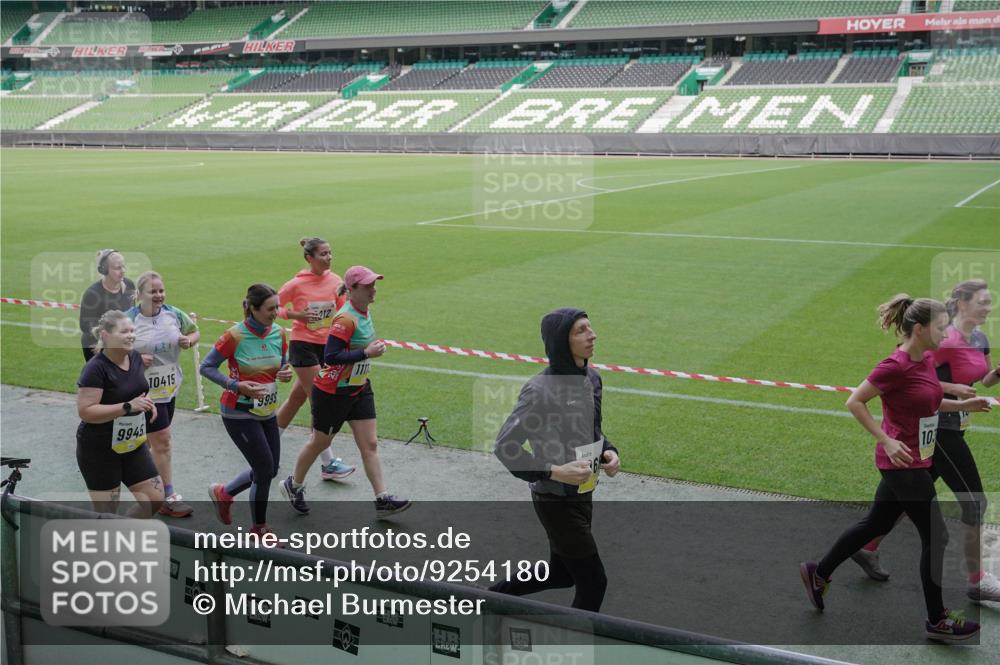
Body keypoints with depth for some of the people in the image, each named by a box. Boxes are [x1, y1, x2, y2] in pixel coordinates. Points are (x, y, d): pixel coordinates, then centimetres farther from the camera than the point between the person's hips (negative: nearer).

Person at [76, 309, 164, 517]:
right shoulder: (96, 368, -20)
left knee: (155, 498, 5)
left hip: (132, 445, 7)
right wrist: (128, 407, -30)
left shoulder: (135, 357, 2)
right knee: (106, 513, 2)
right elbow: (85, 411, -25)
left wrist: (147, 404, -2)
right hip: (99, 450, -7)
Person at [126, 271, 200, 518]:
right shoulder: (129, 320, -15)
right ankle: (169, 497, 5)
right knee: (162, 441, -4)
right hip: (144, 390, -6)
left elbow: (195, 331, 15)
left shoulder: (173, 314, -1)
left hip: (170, 388, 6)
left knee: (154, 440, 17)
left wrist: (189, 340, -8)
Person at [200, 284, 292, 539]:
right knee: (265, 470, -4)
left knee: (269, 470, 11)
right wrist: (236, 385, -24)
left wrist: (286, 373, -10)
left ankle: (223, 493, 37)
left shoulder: (278, 333, -2)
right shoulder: (235, 336, -19)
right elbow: (206, 367, -12)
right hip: (239, 413, -7)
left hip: (267, 411, 7)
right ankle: (260, 528, 17)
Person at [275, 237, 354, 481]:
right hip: (303, 345, -6)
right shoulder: (297, 284, -11)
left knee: (297, 398, 16)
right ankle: (328, 464, -3)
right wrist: (295, 315, -18)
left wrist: (345, 297, -13)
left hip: (325, 346, 6)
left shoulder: (335, 281, 2)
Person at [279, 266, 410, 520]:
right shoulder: (346, 318, -24)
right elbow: (330, 357, -30)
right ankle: (293, 485, 34)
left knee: (370, 444, 2)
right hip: (333, 392, -8)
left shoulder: (364, 312, 4)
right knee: (320, 442, 11)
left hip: (359, 389, 8)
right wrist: (366, 353, -29)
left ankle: (382, 500, 2)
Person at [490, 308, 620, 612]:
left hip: (583, 494, 8)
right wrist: (554, 472, -27)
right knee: (593, 582, -1)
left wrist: (608, 451, -3)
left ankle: (494, 594, 42)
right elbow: (505, 446, -21)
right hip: (556, 501, -8)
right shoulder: (540, 390, -23)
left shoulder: (592, 379, 2)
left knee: (561, 574, 23)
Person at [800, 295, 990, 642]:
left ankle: (818, 572, 33)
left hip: (914, 461, 9)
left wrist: (963, 404, 7)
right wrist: (886, 440, -20)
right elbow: (854, 402, -17)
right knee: (936, 536, -1)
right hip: (903, 462, -9)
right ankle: (937, 620, 13)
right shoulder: (895, 366, -22)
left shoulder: (927, 359, 5)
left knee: (876, 524, 19)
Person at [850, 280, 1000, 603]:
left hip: (952, 428, 9)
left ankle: (867, 549, 29)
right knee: (974, 501, -3)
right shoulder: (946, 340, -20)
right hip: (938, 428, -9)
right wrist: (952, 387, -23)